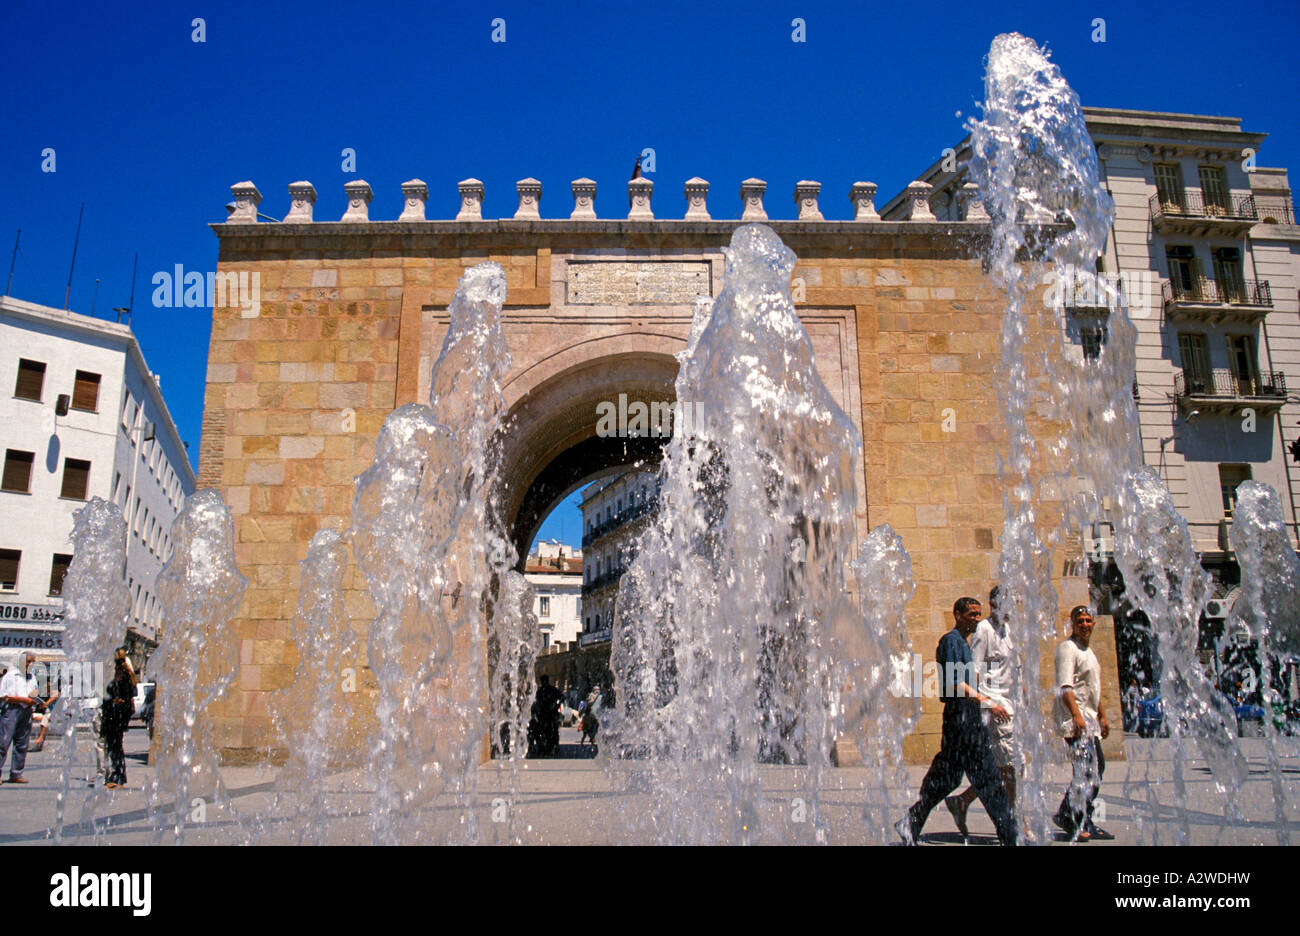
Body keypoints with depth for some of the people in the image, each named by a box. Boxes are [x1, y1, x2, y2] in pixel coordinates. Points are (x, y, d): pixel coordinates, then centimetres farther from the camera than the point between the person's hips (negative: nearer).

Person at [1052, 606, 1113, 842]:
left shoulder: (1087, 650, 21)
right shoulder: (1067, 648, -9)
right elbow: (1065, 686, -19)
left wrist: (1102, 715, 28)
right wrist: (1076, 715, -26)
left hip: (1088, 718, 10)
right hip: (1074, 717, -10)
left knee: (1097, 767, 11)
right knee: (1086, 770, -13)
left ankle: (1067, 816, 17)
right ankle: (1077, 824, -7)